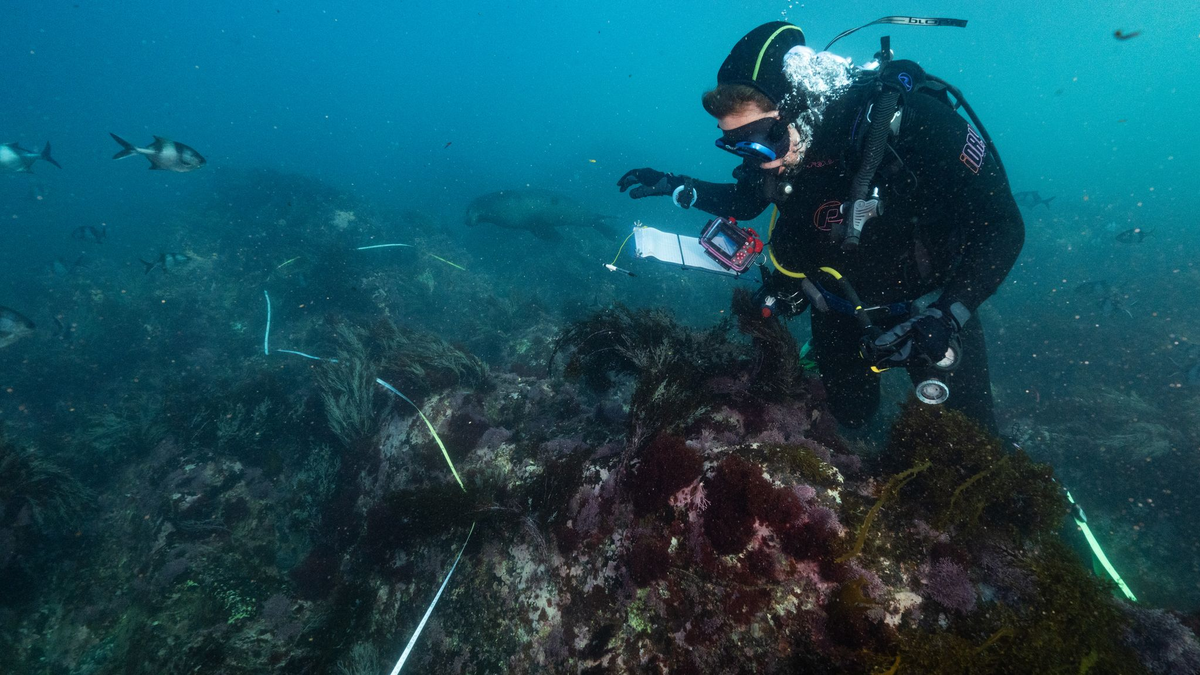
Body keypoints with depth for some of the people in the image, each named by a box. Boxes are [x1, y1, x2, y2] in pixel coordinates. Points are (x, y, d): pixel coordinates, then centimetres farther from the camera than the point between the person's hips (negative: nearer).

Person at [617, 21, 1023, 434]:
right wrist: (677, 189, -8)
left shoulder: (908, 121, -30)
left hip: (928, 304, -3)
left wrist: (947, 316, -32)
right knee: (849, 418, 16)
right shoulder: (779, 146, -16)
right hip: (842, 313, 4)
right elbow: (745, 201, 7)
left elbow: (1002, 227, -22)